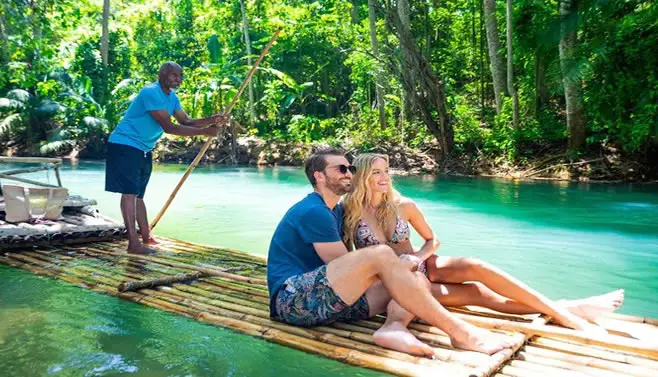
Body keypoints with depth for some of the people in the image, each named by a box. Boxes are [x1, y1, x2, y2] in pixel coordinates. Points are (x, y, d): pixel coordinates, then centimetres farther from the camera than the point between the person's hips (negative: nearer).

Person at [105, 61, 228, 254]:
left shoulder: (172, 98, 10)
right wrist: (204, 132, -28)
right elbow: (169, 127, -27)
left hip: (143, 149, 10)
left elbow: (186, 121, 5)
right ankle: (133, 243, -13)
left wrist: (211, 121, -12)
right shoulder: (151, 93, -21)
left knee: (138, 194, 13)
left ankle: (146, 236, 19)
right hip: (125, 145, -10)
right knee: (130, 192, -12)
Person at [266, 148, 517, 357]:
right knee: (381, 255, -28)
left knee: (417, 280, -4)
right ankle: (459, 332, -25)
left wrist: (395, 266, 4)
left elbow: (349, 269, 20)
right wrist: (394, 264, 0)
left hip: (325, 299, 9)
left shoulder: (335, 211, 20)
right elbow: (344, 265, -11)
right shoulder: (313, 211, -9)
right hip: (293, 299, -9)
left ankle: (393, 328, -35)